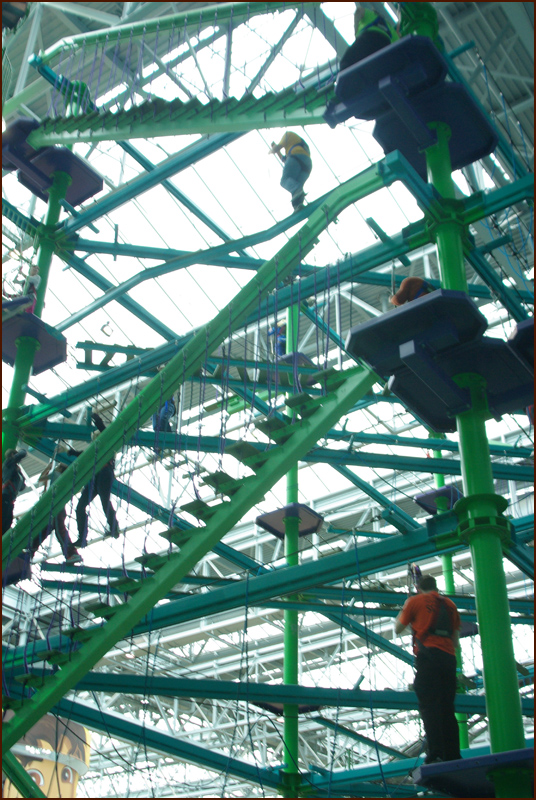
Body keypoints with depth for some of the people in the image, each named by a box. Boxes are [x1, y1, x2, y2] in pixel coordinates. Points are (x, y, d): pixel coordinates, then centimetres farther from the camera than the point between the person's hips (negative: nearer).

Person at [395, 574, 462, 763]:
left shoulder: (415, 601, 9)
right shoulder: (449, 604, 21)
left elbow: (398, 629, 16)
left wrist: (404, 609, 30)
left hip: (427, 656, -5)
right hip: (448, 657, 5)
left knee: (428, 705, -9)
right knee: (447, 707, 9)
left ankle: (436, 753, -19)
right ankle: (453, 754, 5)